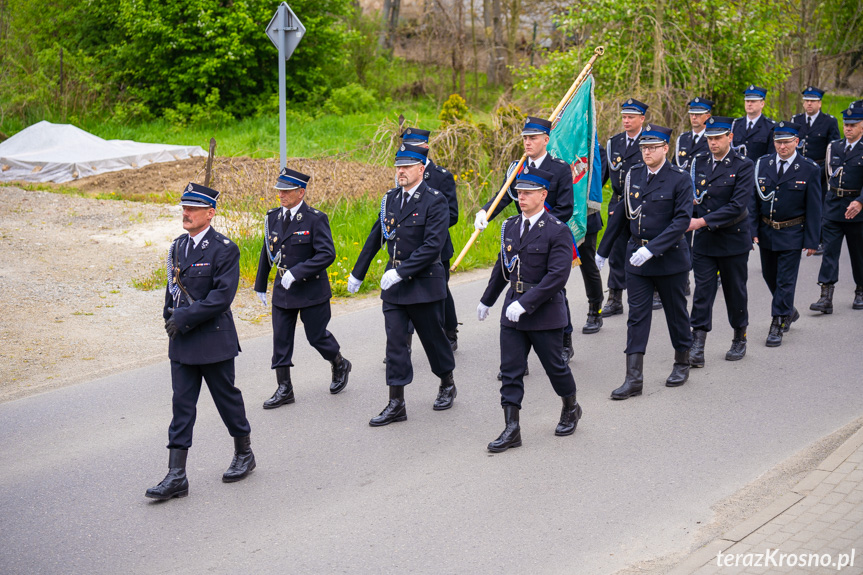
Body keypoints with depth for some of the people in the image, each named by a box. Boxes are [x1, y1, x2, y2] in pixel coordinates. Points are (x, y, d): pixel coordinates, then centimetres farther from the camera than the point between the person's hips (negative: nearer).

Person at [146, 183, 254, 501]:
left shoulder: (223, 249, -12)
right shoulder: (178, 246, 10)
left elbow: (222, 295, -19)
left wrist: (186, 316, -20)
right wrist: (170, 315, 5)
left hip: (214, 340, -6)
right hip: (181, 341, 6)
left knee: (226, 397, 9)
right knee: (182, 404, 3)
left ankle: (244, 454, 31)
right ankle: (176, 477, 3)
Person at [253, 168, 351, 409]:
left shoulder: (315, 219, -14)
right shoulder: (273, 217, 4)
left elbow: (327, 254, -21)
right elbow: (267, 252, 14)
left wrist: (296, 272, -26)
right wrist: (260, 285, 18)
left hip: (311, 290, -5)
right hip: (283, 290, 5)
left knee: (316, 335, 5)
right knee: (281, 338, 3)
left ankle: (340, 365, 35)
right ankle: (284, 389, 11)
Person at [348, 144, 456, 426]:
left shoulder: (435, 201, -12)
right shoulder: (390, 198, 7)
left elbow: (433, 245, -21)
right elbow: (375, 238, 16)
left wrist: (401, 271, -24)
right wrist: (358, 273, 21)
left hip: (424, 283, -5)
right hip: (393, 285, 5)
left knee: (432, 337, 10)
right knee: (395, 341, 0)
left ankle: (447, 384, 35)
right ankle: (396, 404, 3)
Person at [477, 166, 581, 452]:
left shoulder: (557, 231, -13)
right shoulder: (510, 227, 6)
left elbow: (558, 275, -21)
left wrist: (525, 303, -25)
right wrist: (487, 299, 26)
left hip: (545, 313, -5)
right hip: (512, 312, 5)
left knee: (555, 366, 11)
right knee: (510, 371, 1)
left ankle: (571, 409, 37)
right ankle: (511, 430, 4)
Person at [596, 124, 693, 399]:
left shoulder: (680, 179, -10)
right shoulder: (633, 175, 4)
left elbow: (682, 220, -17)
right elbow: (622, 214, 13)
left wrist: (652, 248, -26)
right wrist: (603, 250, 17)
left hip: (670, 257, -4)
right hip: (636, 257, 4)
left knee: (676, 312, 12)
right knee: (637, 316, 0)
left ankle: (682, 363, 32)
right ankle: (634, 379, -1)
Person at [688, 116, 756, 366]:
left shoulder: (744, 166, -9)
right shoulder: (699, 164, 6)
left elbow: (738, 205, -19)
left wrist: (703, 221, -23)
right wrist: (689, 219, -7)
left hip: (733, 239, -3)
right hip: (704, 241, 3)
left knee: (735, 290, 10)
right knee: (702, 290, -2)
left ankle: (740, 339, 27)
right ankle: (697, 346, -5)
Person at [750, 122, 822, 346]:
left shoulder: (810, 170, -8)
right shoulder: (762, 164, 0)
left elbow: (814, 209, -6)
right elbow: (754, 200, 4)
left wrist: (812, 241, -9)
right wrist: (752, 231, -3)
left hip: (792, 235, -4)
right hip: (766, 232, 4)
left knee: (785, 280, -2)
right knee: (769, 276, 16)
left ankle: (777, 327, 5)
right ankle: (789, 311, 38)